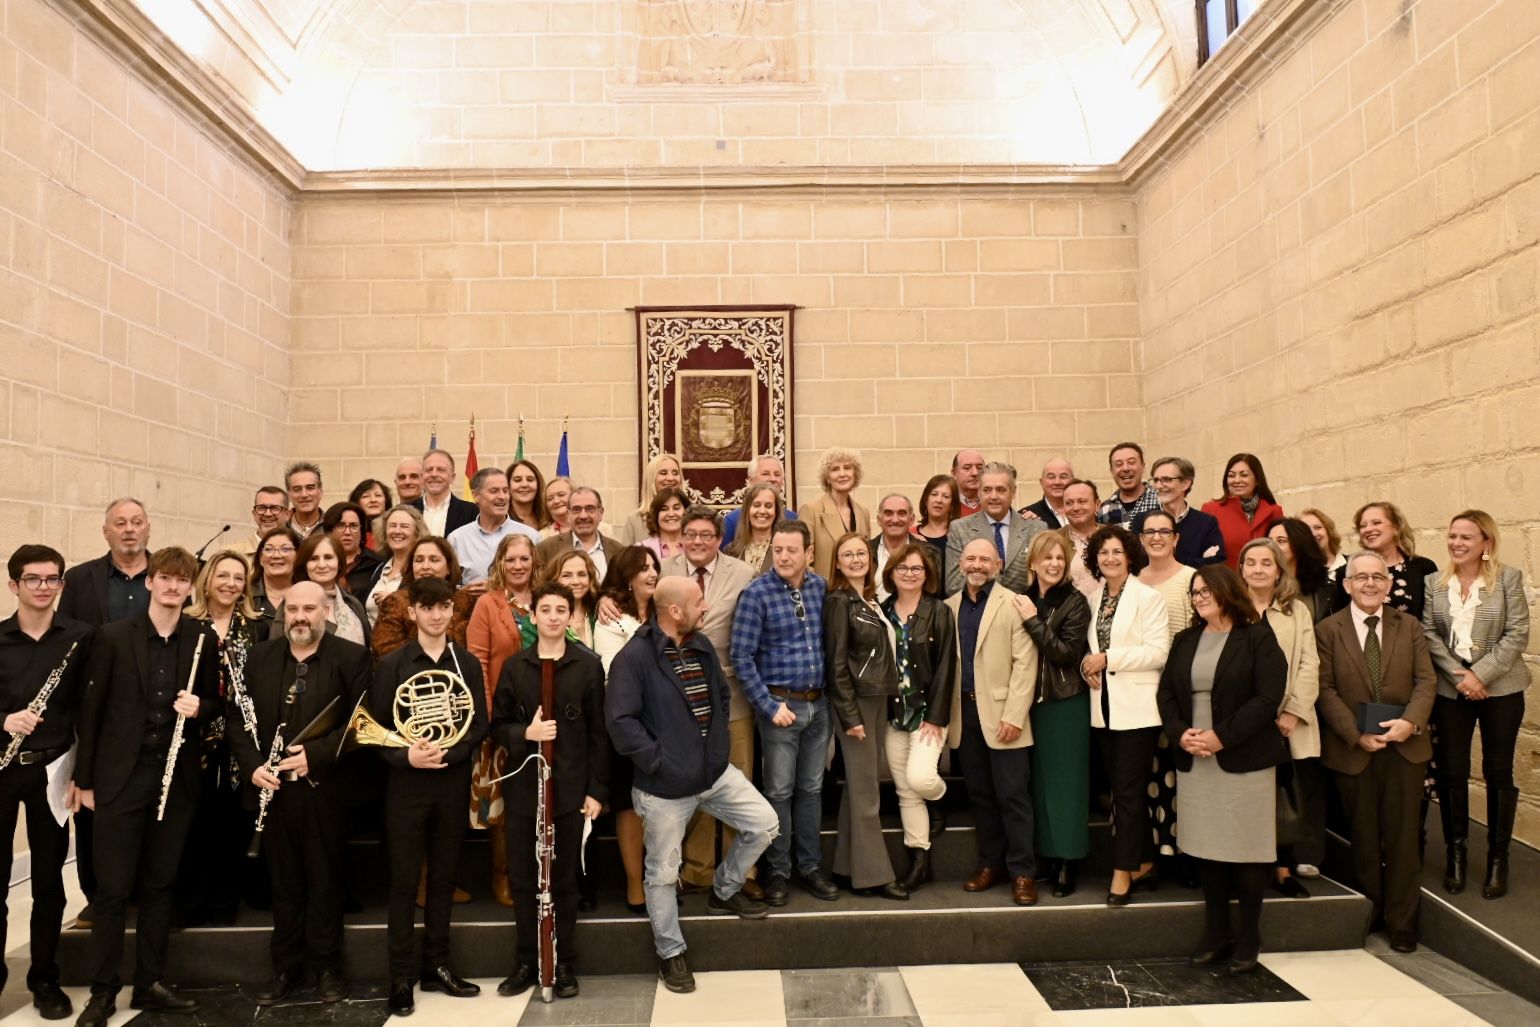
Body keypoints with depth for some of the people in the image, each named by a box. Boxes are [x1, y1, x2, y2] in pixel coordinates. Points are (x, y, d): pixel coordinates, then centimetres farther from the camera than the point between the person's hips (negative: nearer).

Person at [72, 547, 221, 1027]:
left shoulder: (205, 640, 2)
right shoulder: (113, 636, -3)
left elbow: (214, 704, 10)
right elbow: (92, 709, -1)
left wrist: (199, 707, -13)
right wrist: (84, 778, 0)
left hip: (177, 778, 2)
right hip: (120, 776, -2)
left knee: (159, 884, 11)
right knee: (112, 888, 3)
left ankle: (150, 983, 23)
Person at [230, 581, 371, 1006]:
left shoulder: (351, 657, -5)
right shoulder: (259, 657, 8)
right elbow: (236, 718, 6)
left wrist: (317, 754, -20)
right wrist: (252, 765, -9)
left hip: (325, 788, -3)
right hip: (273, 787, 3)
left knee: (325, 881, 8)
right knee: (283, 882, 13)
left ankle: (328, 967, 22)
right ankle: (285, 968, 26)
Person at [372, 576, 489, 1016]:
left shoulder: (466, 663, 3)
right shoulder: (392, 664, -2)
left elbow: (480, 725, 0)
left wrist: (447, 753, -16)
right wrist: (406, 756, -21)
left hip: (453, 783, 2)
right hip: (406, 783, -2)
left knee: (444, 877, 11)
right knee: (404, 881, 3)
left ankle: (436, 965, 24)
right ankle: (401, 977, 13)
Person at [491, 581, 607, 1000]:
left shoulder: (589, 665, -2)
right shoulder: (514, 666, 2)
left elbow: (599, 732, -1)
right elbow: (497, 725, 5)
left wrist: (597, 788, -5)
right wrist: (525, 733, -16)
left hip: (570, 788, -2)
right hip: (523, 788, 2)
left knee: (564, 879, 9)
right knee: (524, 880, 10)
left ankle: (564, 964, 22)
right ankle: (526, 961, 25)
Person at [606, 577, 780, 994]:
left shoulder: (701, 645, 5)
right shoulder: (634, 656, -18)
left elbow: (721, 694, 20)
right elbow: (620, 720, -22)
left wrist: (718, 740, 10)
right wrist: (656, 760, -19)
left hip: (714, 770, 6)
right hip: (665, 784, -6)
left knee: (764, 824, 5)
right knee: (663, 873, 7)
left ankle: (724, 890, 28)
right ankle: (670, 953, 28)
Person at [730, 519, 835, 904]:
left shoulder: (820, 587, 2)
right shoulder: (757, 593, -11)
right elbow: (742, 657, -12)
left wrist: (830, 697, 6)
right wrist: (770, 706, -13)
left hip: (818, 703, 4)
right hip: (780, 704, -4)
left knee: (812, 789, 13)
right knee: (779, 791, 5)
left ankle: (810, 866, 24)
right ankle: (778, 871, 18)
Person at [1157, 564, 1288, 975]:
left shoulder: (1258, 637, -3)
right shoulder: (1185, 641, 13)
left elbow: (1268, 697, -13)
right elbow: (1166, 693, 10)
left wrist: (1222, 736, -18)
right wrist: (1180, 733, -8)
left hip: (1244, 760, -5)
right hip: (1194, 762, 5)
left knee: (1246, 850, 2)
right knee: (1207, 848, 9)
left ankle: (1248, 941, 16)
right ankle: (1216, 934, 21)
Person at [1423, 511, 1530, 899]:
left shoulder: (1508, 578, -2)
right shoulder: (1434, 582, 4)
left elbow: (1517, 634, -8)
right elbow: (1428, 634, -1)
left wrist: (1481, 674, -15)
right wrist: (1458, 675, -12)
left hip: (1500, 689, -2)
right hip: (1450, 689, 2)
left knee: (1498, 773, 5)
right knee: (1451, 772, 4)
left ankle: (1498, 857, 17)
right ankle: (1455, 852, 18)